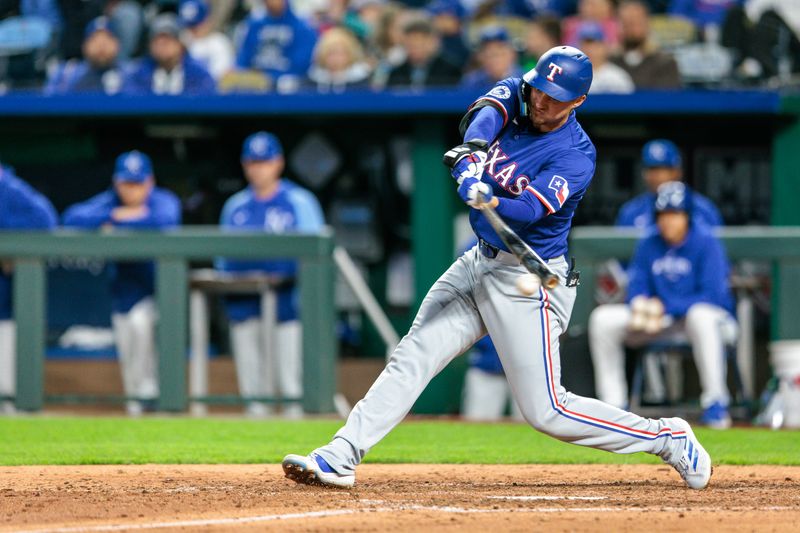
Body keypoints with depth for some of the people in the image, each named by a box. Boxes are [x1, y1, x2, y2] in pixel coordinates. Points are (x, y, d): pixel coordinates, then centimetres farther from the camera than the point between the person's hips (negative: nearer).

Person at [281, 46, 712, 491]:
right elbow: (486, 111, -21)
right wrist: (471, 150, -42)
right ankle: (340, 458, 0)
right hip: (481, 262, 7)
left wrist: (489, 201, -51)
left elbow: (529, 211, -30)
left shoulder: (576, 156, -18)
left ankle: (667, 438, 6)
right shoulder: (516, 95, 0)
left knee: (547, 411, -7)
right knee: (411, 358, 0)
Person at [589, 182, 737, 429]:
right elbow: (636, 287, 6)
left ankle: (715, 402, -36)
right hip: (661, 323, 6)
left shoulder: (706, 243, -12)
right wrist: (639, 304, -19)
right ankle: (613, 404, -8)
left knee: (700, 315, -42)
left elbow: (712, 296, -20)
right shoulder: (648, 246, 5)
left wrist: (666, 307, -26)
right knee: (602, 318, -9)